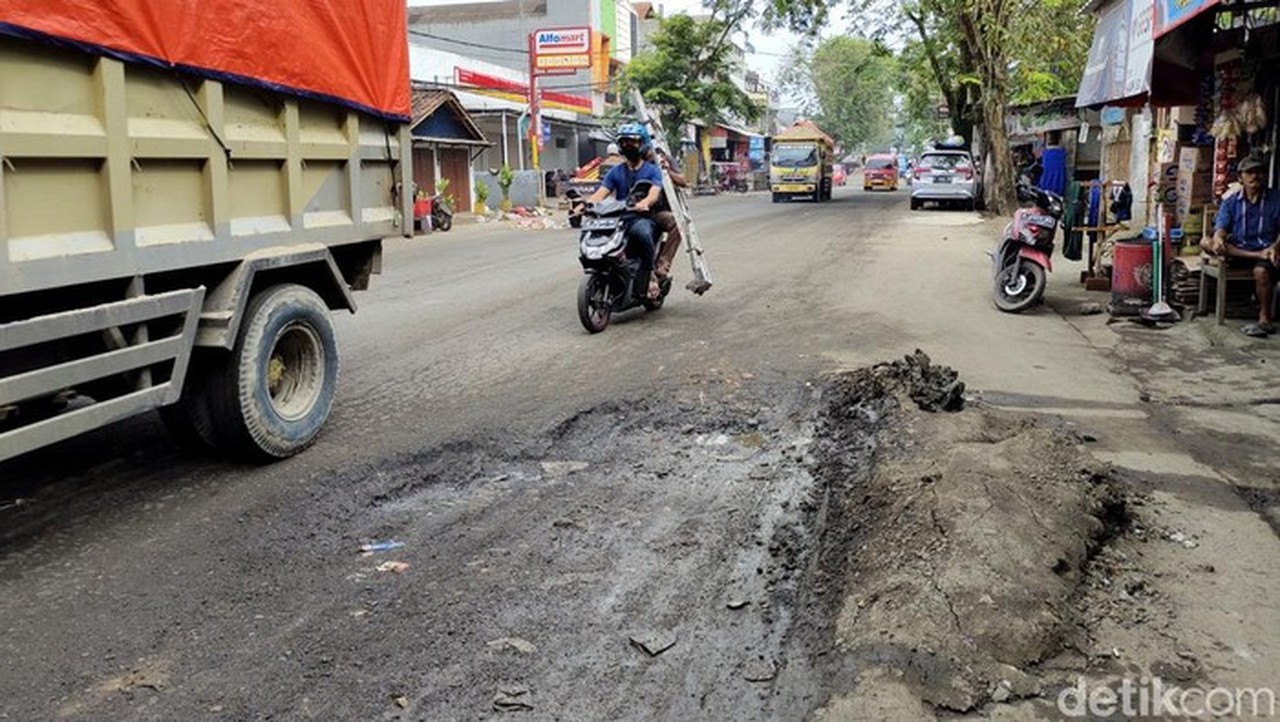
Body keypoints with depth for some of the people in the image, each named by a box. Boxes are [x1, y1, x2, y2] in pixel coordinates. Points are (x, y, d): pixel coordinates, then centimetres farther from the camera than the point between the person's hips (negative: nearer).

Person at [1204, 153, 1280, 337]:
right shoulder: (1230, 202, 10)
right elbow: (1221, 228, -4)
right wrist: (1218, 239, -30)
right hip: (1237, 251, 3)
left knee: (1261, 270, -36)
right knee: (1206, 242, -24)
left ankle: (1265, 320, -22)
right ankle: (1260, 257, -30)